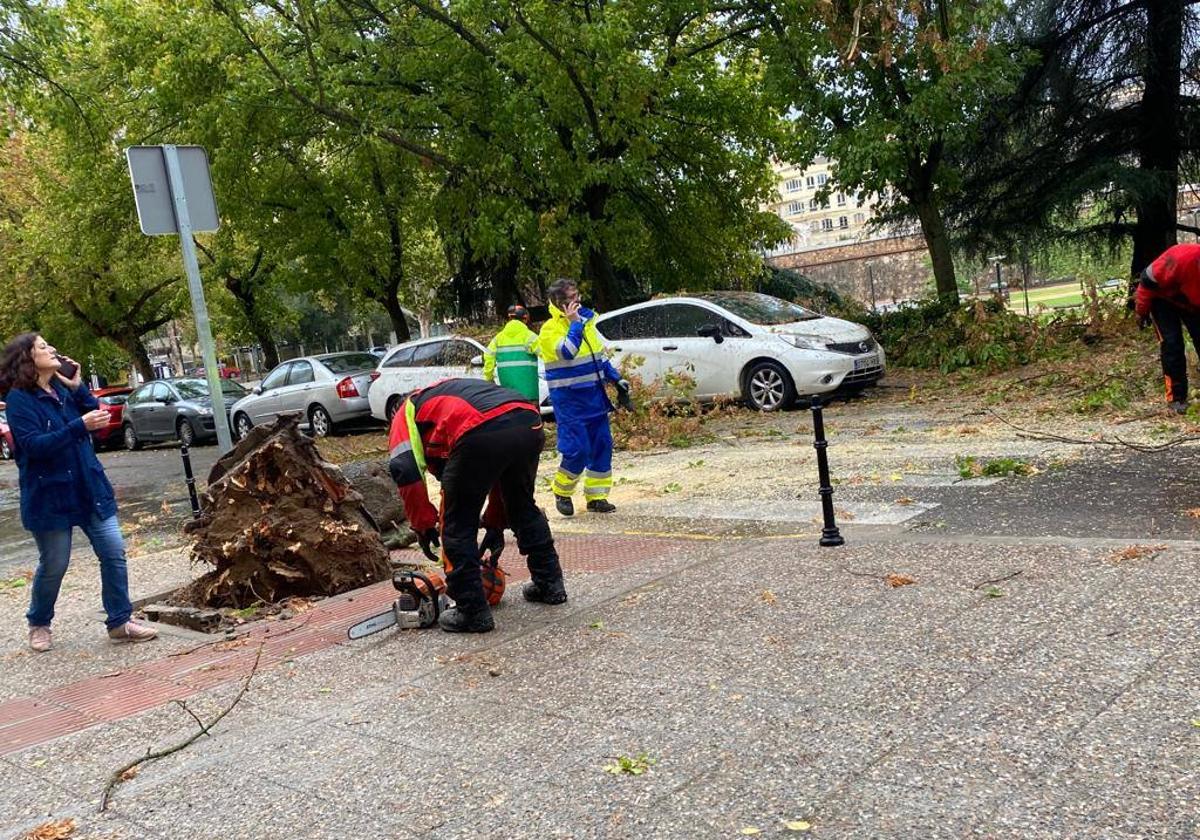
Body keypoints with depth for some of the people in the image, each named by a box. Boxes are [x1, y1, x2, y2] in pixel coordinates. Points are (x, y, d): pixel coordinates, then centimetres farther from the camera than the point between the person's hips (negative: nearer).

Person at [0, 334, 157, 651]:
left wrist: (78, 387, -7)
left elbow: (98, 419, 4)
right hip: (50, 496, -6)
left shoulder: (62, 388, 8)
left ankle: (119, 622, 10)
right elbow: (33, 445, -22)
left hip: (89, 489, 6)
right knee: (54, 565, 6)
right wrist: (80, 425, -31)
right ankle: (39, 624, 30)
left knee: (114, 553, 0)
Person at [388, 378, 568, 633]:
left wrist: (423, 524, 15)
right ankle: (550, 583, 38)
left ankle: (472, 612, 14)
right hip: (529, 423, 7)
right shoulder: (461, 393, 44)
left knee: (458, 525, 12)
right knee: (523, 507, 30)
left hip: (483, 436, -6)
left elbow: (404, 468, 6)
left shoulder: (409, 411, 28)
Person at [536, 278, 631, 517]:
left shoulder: (586, 320, 11)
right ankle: (562, 493, 13)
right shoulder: (550, 329, -10)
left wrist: (617, 379, 15)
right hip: (568, 400, -7)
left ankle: (597, 496, 16)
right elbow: (567, 352, -29)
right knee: (577, 450, -11)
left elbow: (601, 355, 19)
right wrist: (574, 323, -22)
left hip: (594, 395, 7)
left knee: (602, 445, 5)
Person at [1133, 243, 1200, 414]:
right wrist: (1142, 312, -12)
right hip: (1164, 299, -4)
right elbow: (1148, 280, -24)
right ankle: (1176, 398, -8)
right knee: (1171, 344, -14)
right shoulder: (1181, 259, -40)